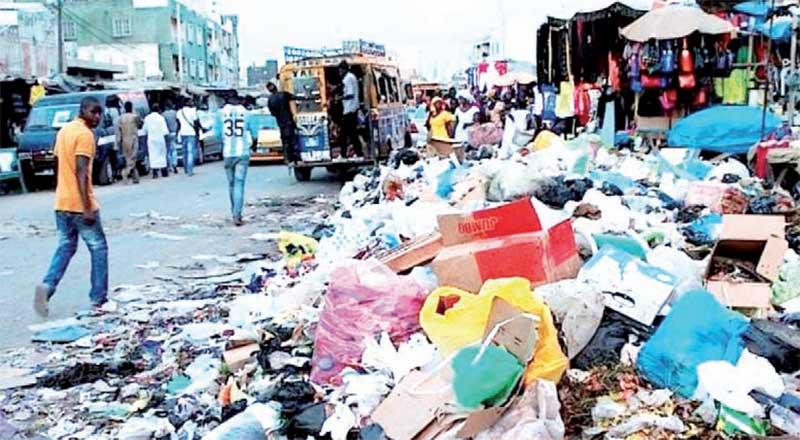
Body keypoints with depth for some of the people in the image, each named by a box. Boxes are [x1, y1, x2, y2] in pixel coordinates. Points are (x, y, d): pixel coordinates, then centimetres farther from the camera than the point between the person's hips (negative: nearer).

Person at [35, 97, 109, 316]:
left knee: (65, 248, 15)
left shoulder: (64, 130, 14)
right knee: (98, 249, 5)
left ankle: (47, 286, -6)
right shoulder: (85, 134, -14)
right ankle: (99, 299, 9)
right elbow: (81, 173, -22)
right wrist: (87, 208, -24)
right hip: (80, 204, -8)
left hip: (61, 203, 8)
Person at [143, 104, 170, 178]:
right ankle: (164, 172, 12)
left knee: (153, 155, 0)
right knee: (162, 155, 8)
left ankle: (155, 173, -8)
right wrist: (165, 138, -2)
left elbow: (145, 129, 8)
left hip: (151, 139, 2)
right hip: (160, 138, -2)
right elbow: (165, 130, -9)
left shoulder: (147, 118, 2)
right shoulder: (160, 118, -7)